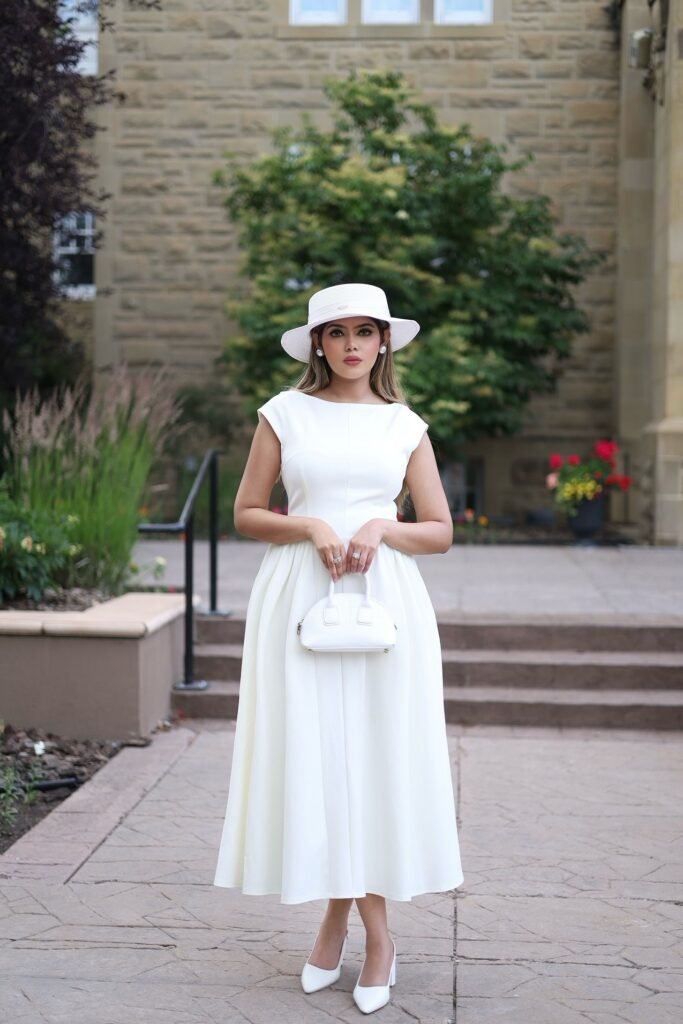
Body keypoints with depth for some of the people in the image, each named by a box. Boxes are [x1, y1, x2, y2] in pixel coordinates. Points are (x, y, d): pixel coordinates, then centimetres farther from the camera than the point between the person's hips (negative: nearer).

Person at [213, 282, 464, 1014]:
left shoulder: (404, 426, 9)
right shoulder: (284, 413, 6)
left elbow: (440, 530, 9)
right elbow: (246, 514, 6)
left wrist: (382, 528, -9)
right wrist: (309, 526, -11)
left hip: (384, 597, 1)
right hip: (300, 596, -1)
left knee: (377, 755, -1)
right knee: (312, 753, -1)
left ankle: (345, 920, 13)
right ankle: (370, 930, 12)